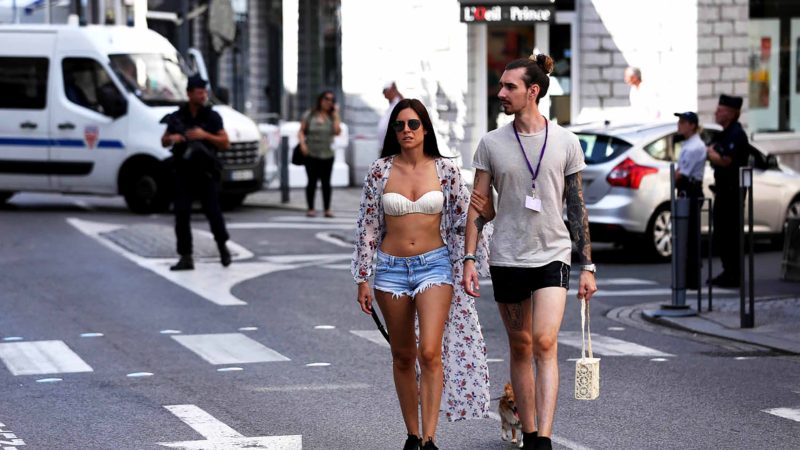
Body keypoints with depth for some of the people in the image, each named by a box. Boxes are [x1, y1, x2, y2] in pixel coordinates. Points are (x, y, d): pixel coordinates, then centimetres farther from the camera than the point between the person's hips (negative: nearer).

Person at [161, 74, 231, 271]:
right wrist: (172, 138, -8)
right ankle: (186, 258, 0)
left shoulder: (212, 117, 3)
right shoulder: (177, 117, 7)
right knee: (181, 214, -5)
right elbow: (164, 141, 15)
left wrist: (205, 135, -15)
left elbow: (225, 143, 0)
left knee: (213, 212, -5)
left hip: (206, 173, -2)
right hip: (183, 173, 2)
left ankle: (222, 247, 21)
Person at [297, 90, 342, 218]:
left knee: (326, 182, 2)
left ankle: (327, 209, 4)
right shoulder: (309, 115, 5)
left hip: (327, 155, 1)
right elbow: (301, 131, 3)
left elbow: (337, 132, -8)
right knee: (312, 181, 0)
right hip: (311, 154, -1)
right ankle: (311, 208, 5)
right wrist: (302, 143, -14)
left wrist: (336, 115, -7)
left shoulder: (333, 117, 7)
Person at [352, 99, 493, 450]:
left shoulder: (445, 170, 0)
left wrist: (484, 213, -9)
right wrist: (363, 279, 3)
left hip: (434, 264, -2)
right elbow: (367, 226, 4)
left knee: (430, 353, -15)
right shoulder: (380, 170, 1)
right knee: (402, 356, 9)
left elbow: (463, 220, 11)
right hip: (391, 268, 2)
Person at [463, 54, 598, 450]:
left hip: (552, 255, -2)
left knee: (544, 343, -15)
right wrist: (469, 259, -4)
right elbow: (478, 206, 5)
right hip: (507, 259, 2)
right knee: (520, 347, 8)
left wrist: (587, 267, 3)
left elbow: (577, 208, 5)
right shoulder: (492, 144, 2)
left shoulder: (565, 143, 1)